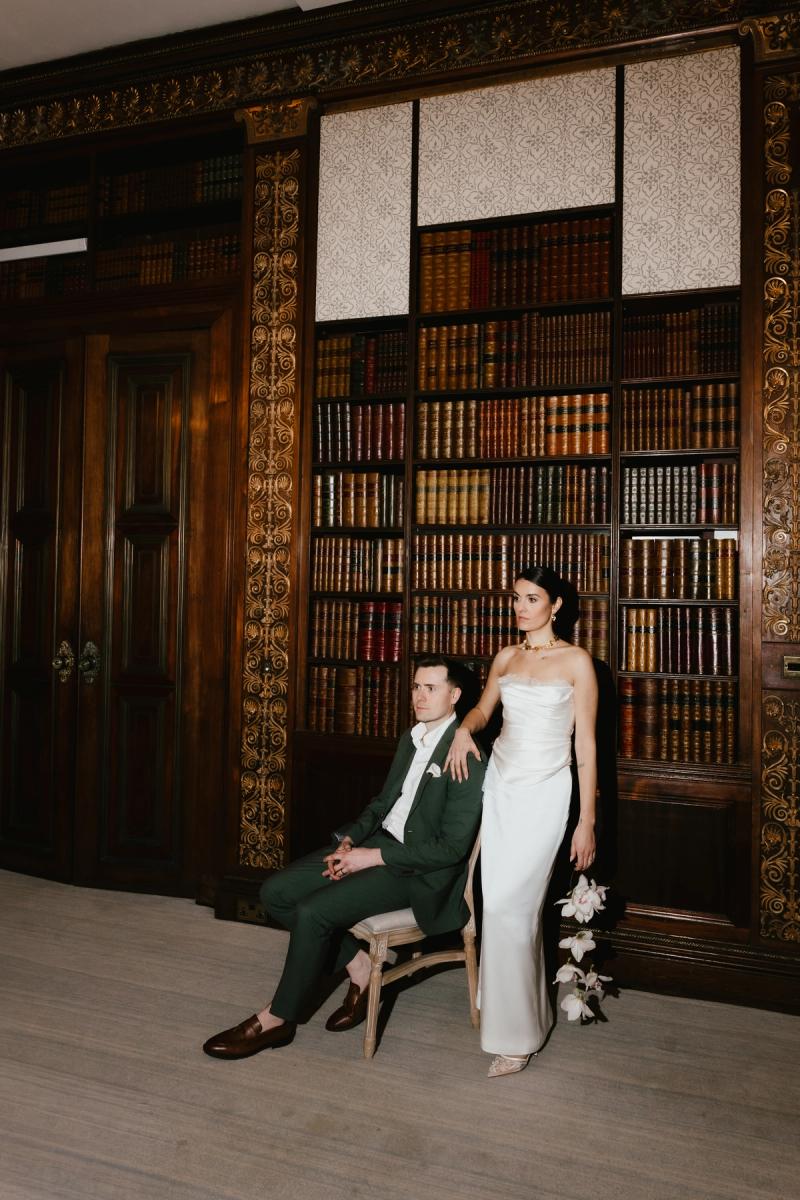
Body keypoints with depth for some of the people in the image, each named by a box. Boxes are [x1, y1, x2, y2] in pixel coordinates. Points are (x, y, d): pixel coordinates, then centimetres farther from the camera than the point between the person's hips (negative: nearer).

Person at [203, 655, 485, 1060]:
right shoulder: (411, 739, 11)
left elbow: (452, 847, -20)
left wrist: (374, 857, -17)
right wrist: (349, 841, -1)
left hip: (418, 871, -9)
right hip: (378, 842, 9)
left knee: (312, 912, -22)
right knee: (277, 892, -4)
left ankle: (277, 1019, 0)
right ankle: (359, 966, 8)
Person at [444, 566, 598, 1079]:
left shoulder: (576, 661, -7)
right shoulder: (507, 657, 8)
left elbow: (586, 744, -7)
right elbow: (483, 709, 22)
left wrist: (587, 820, -8)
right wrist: (464, 729, -2)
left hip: (544, 792, -5)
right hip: (499, 785, 5)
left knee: (507, 906, -9)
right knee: (515, 905, 10)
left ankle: (515, 1033, 7)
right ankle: (532, 1012, 29)